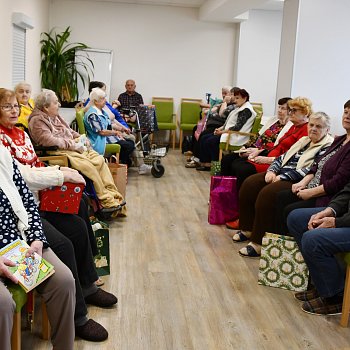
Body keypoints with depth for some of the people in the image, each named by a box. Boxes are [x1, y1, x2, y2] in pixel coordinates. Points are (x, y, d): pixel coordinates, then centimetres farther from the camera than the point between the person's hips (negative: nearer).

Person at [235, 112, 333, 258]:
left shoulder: (327, 147, -4)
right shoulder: (303, 141, 22)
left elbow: (312, 170, -17)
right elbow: (282, 158, 20)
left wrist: (282, 177, -19)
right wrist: (272, 171, -2)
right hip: (281, 175, 9)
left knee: (267, 194, -31)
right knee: (249, 184, -8)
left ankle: (259, 243, -23)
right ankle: (247, 229, 3)